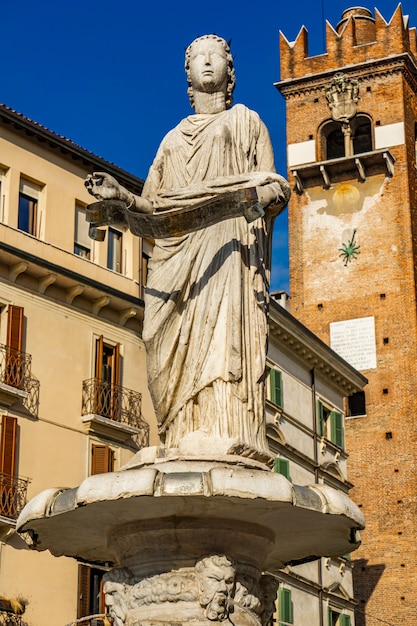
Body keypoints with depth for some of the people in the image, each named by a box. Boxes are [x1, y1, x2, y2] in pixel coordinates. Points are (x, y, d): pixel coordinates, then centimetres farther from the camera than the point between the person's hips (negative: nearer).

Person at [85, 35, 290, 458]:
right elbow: (153, 207, 20)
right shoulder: (173, 138, 28)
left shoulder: (245, 121, 19)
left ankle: (227, 445, -32)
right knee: (178, 350, -11)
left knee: (224, 334, -23)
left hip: (227, 237, -4)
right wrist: (120, 195, 1)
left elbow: (275, 192, 7)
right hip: (176, 250, 4)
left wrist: (268, 191, -16)